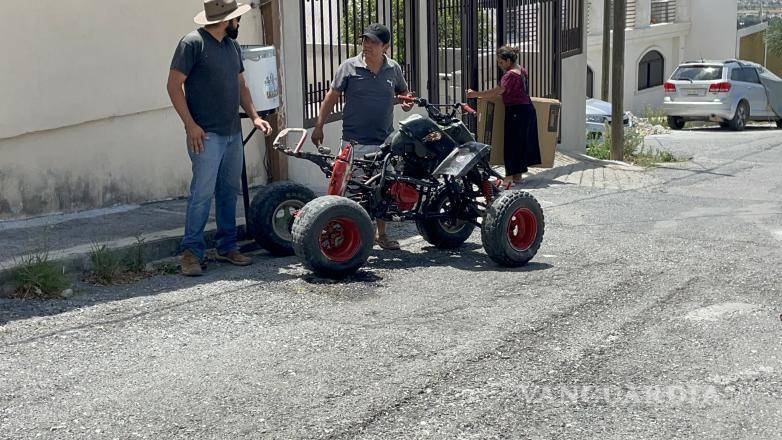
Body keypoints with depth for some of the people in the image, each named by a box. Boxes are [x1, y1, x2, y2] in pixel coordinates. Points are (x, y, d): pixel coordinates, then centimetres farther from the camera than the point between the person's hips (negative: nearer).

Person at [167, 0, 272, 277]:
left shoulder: (232, 46, 15)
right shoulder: (193, 43, -8)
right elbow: (174, 85, -10)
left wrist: (254, 116, 9)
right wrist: (190, 124, -16)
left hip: (233, 134, 8)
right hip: (206, 135, -8)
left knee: (229, 191, 11)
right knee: (203, 192, -10)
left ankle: (227, 247, 20)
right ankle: (191, 251, -4)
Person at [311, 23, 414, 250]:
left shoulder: (393, 68, 7)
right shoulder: (349, 67, -2)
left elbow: (404, 92, 23)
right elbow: (332, 97, 3)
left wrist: (406, 102, -1)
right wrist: (319, 126, 1)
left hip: (385, 142, 3)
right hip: (354, 142, -3)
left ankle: (381, 233, 24)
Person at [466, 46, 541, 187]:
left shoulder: (511, 74, -17)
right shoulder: (522, 70, 13)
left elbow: (498, 91, -27)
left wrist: (475, 94, -26)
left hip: (516, 111, -10)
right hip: (528, 108, 10)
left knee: (511, 143, -5)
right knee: (522, 142, 13)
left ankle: (510, 176, -3)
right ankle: (518, 175, 20)